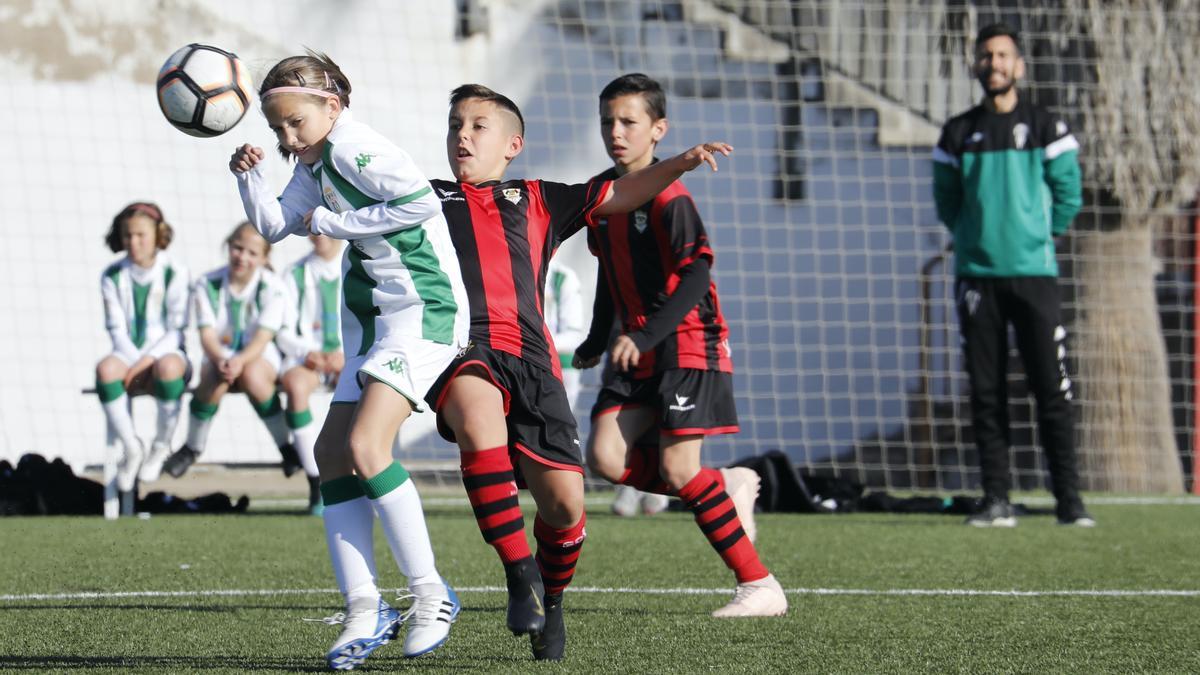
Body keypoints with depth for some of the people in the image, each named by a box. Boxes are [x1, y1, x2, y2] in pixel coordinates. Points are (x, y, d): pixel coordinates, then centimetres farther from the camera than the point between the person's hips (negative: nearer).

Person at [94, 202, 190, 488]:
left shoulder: (174, 274, -1)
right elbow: (117, 330, 3)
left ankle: (161, 446, -18)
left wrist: (148, 359, -18)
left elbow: (176, 331, -4)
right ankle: (130, 448, -18)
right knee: (106, 368, -34)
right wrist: (135, 361, -15)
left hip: (166, 352, -2)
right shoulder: (113, 277, 7)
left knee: (168, 367, -40)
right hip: (130, 354, 2)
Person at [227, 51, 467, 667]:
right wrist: (250, 175, 1)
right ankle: (365, 610, 5)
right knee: (331, 452, 4)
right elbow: (273, 225, 20)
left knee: (365, 445, -21)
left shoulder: (354, 150, -15)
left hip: (422, 311, -11)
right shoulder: (316, 165, 15)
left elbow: (422, 202, -25)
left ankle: (429, 593, -11)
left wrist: (333, 222, -15)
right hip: (374, 323, 11)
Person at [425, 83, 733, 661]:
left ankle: (550, 599, 22)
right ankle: (519, 573, -29)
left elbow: (619, 195, 30)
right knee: (478, 414, -38)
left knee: (563, 499, -9)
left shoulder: (537, 202, 27)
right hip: (459, 348, -2)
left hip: (529, 358, 2)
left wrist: (679, 164, 16)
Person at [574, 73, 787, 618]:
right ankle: (727, 488, 11)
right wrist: (599, 339, 18)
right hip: (638, 353, 8)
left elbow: (696, 274, -23)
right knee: (606, 457, -8)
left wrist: (643, 335, -28)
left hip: (689, 345, -8)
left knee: (677, 469, -13)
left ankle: (760, 586, -5)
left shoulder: (668, 198, -15)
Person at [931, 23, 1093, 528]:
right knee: (986, 393, 1)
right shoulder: (958, 134, 9)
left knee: (1052, 389, -6)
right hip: (976, 275, 2)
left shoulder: (1046, 129, 4)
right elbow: (946, 201, 15)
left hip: (1034, 273, -2)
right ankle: (996, 500, 4)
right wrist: (978, 238, 9)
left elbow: (1068, 197, 6)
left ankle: (1069, 500, -3)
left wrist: (1035, 236, 7)